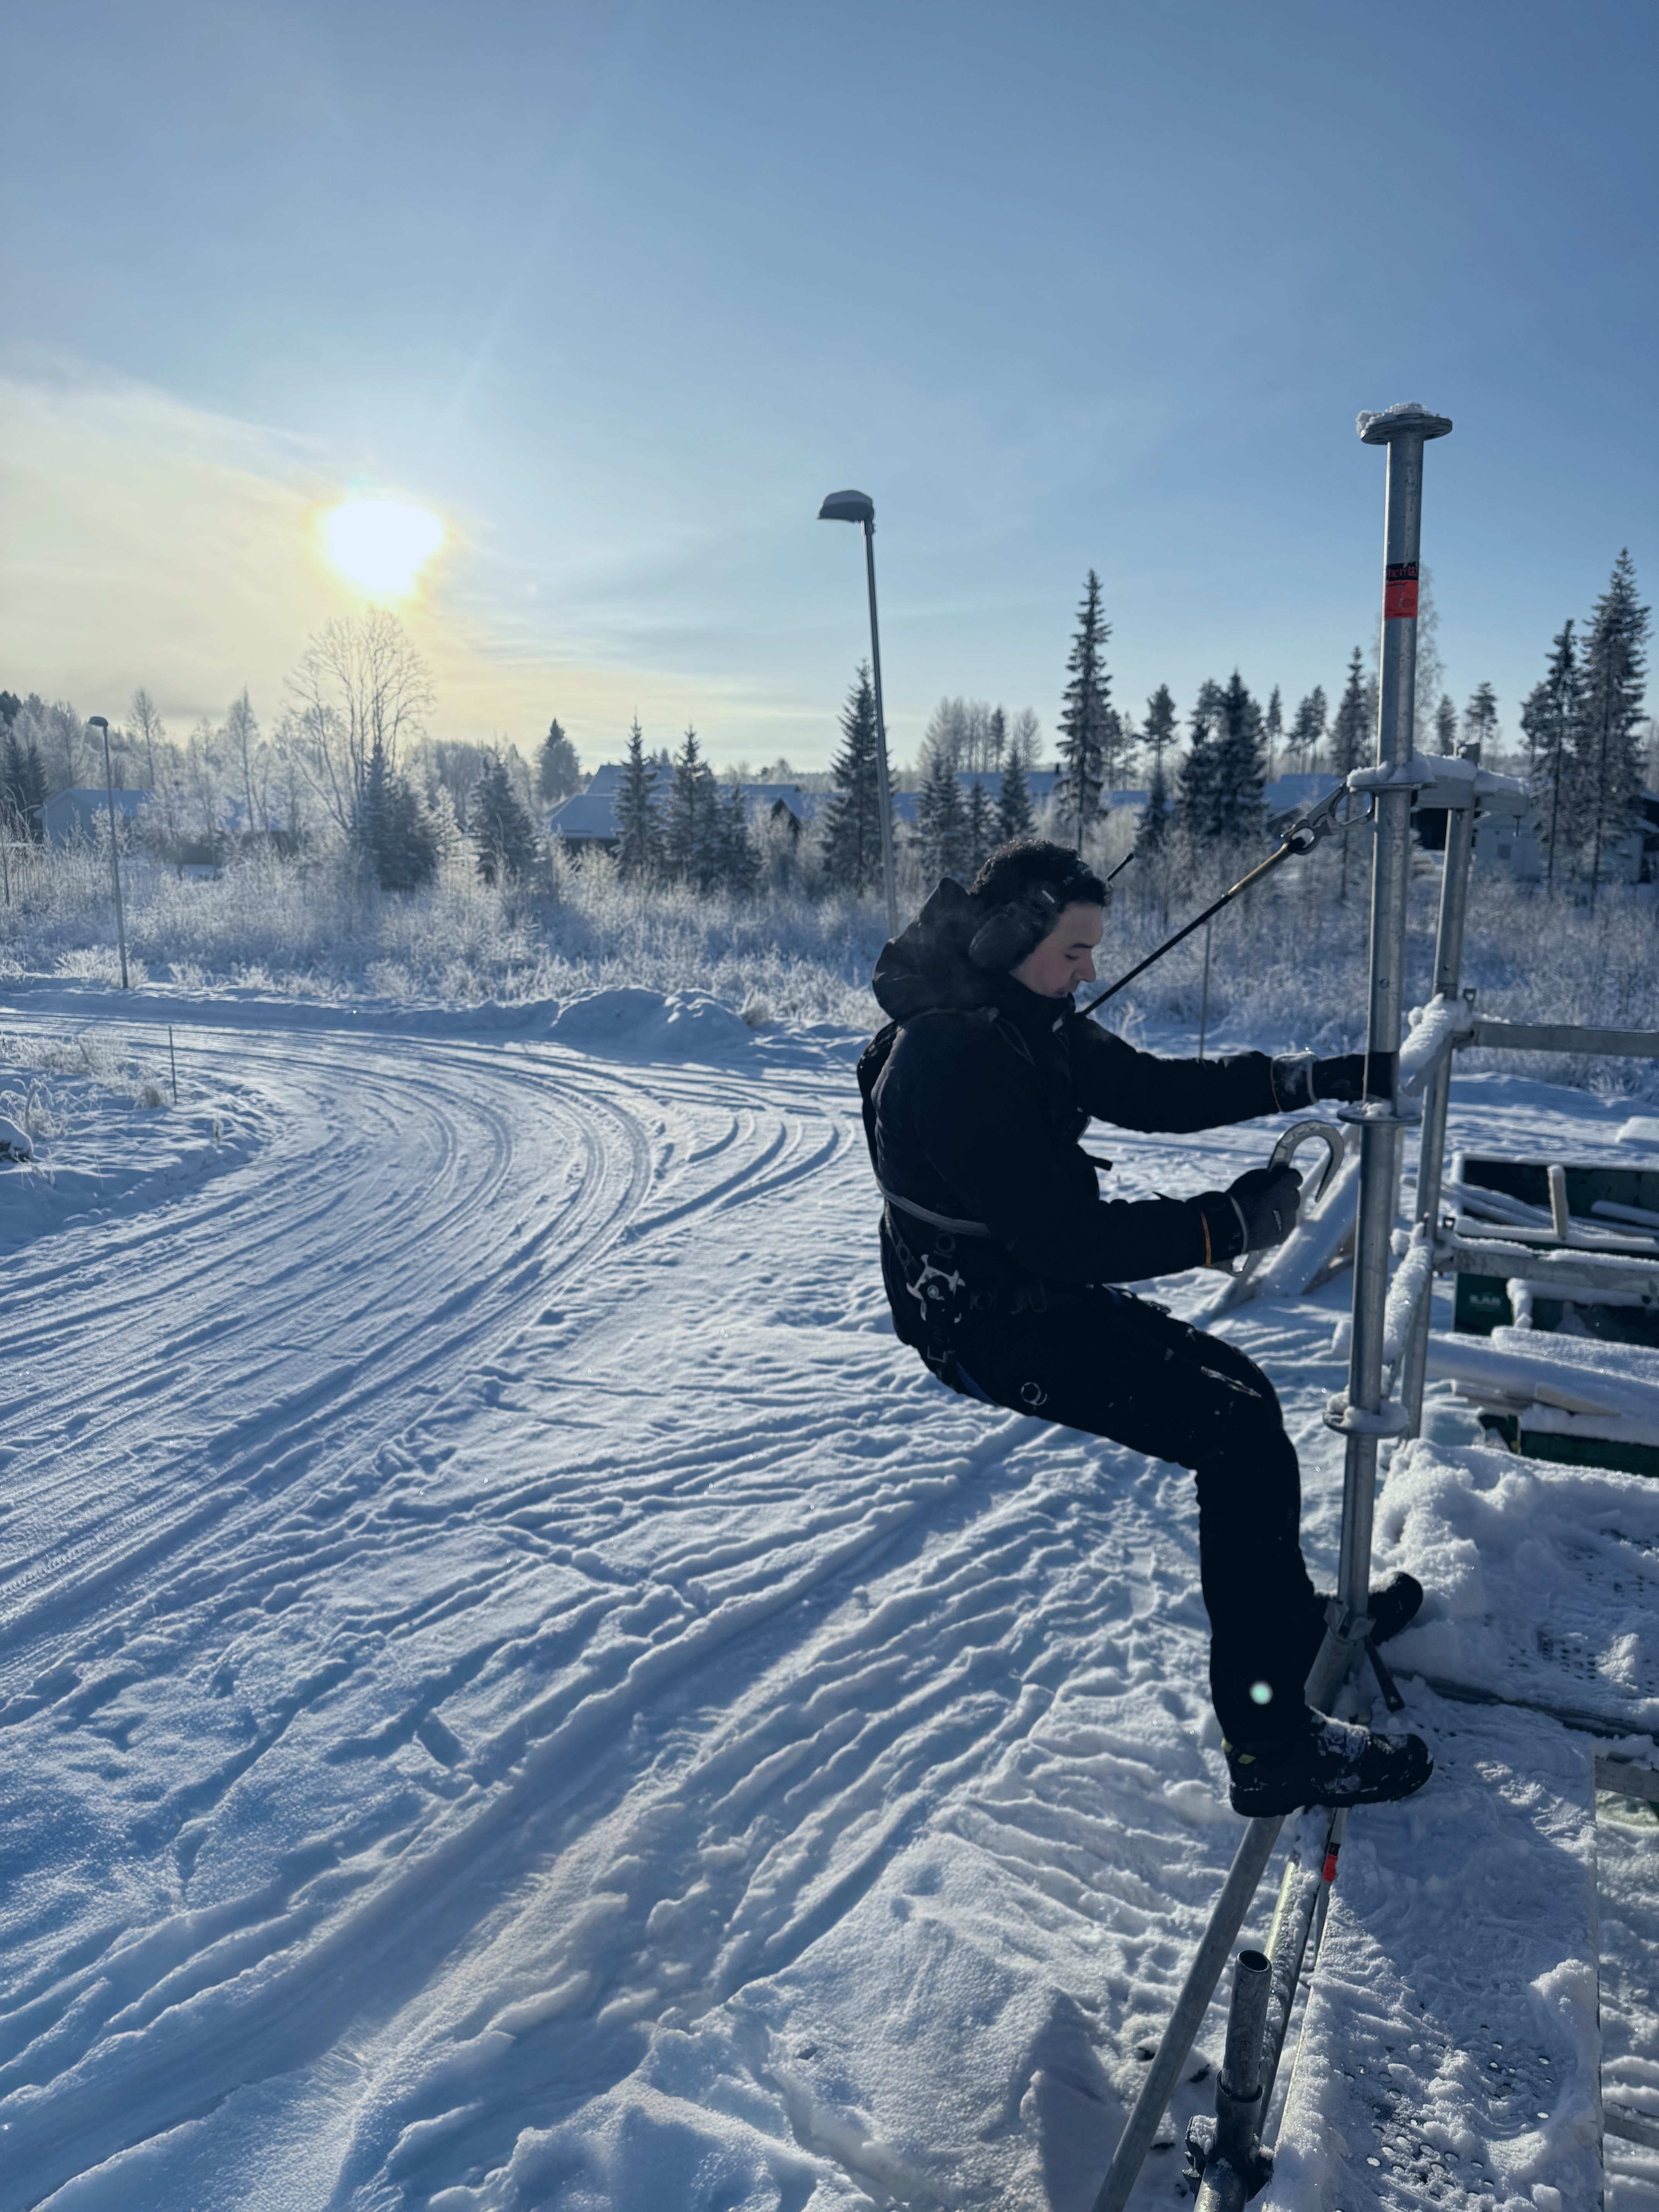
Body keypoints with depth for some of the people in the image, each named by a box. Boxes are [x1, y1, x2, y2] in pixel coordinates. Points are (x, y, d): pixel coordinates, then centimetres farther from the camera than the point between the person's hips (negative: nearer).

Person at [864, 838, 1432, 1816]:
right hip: (994, 1328, -10)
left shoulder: (1028, 1022, 4)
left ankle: (1292, 1615, 36)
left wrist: (1321, 1076, -2)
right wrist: (1232, 1224, -22)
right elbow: (1066, 1233, -30)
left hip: (1040, 1290, 10)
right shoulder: (953, 1058, -28)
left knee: (1239, 1388, 15)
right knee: (1245, 1438, -14)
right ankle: (1273, 1747, -3)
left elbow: (1154, 1089, 7)